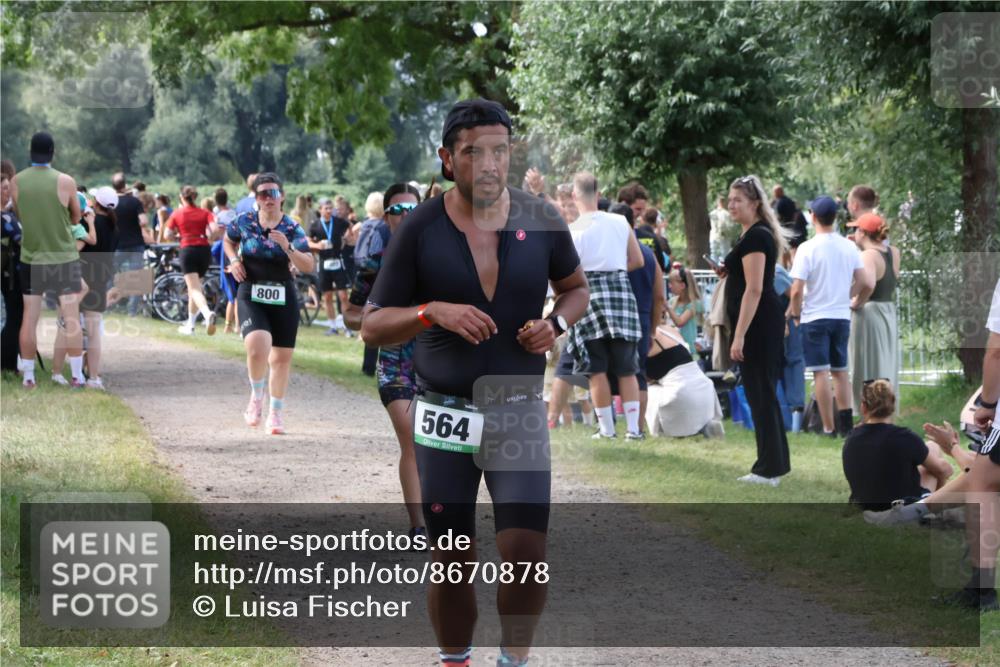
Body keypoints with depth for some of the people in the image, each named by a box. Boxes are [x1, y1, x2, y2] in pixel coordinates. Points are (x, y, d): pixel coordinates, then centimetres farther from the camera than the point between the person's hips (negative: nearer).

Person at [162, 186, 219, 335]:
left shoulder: (177, 214, 5)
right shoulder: (205, 213, 6)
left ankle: (208, 313, -40)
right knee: (194, 288, 19)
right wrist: (209, 238, 11)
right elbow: (214, 230, -8)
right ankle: (190, 324, 25)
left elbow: (167, 235, 3)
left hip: (188, 250, -3)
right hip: (204, 250, 3)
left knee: (194, 289, -12)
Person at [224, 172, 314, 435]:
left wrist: (287, 247, -24)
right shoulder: (244, 222, -1)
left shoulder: (292, 229, -3)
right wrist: (233, 260, 2)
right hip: (251, 297, -2)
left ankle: (275, 413, 25)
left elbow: (309, 267, -10)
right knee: (257, 347, -25)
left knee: (282, 356, 8)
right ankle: (257, 396, 3)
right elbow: (229, 241, 21)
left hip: (283, 298, 2)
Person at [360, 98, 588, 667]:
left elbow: (576, 287, 16)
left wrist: (555, 324, -6)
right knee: (452, 563, 6)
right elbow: (373, 326, -3)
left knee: (526, 556, -11)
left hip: (520, 412, 0)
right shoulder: (420, 230, -7)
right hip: (445, 411, 0)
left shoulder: (541, 221, -2)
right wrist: (433, 312, -21)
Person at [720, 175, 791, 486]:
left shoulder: (755, 237, -16)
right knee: (764, 392, 15)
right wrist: (729, 271, 10)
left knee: (760, 393, -7)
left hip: (758, 324, -11)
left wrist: (739, 336, -23)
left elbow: (754, 289, -21)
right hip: (767, 323, 11)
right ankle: (775, 463, 21)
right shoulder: (758, 233, 16)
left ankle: (769, 469, -4)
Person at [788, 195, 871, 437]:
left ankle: (829, 427, -2)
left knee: (821, 372, -1)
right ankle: (846, 423, 11)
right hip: (842, 316, 5)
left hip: (815, 317, -5)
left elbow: (797, 290, -16)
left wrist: (795, 313, 0)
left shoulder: (808, 248, -13)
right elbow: (865, 283, 2)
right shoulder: (849, 247, 2)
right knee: (840, 370, 15)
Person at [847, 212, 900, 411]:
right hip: (889, 315, 8)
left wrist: (856, 303, -19)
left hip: (867, 314, -8)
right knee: (886, 373, 15)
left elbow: (868, 283, -36)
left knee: (868, 373, -2)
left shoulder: (867, 256, -17)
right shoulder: (893, 253, 4)